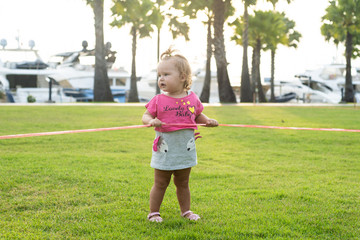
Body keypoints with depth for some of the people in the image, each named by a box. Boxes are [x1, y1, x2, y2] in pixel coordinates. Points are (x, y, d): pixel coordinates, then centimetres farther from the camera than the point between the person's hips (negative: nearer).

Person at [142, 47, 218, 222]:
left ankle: (186, 211, 31)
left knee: (183, 183, 17)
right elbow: (146, 116, -4)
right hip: (164, 150, -2)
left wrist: (208, 121, -5)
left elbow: (198, 116, 14)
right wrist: (151, 121, -25)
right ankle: (154, 212, 19)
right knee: (160, 184, 8)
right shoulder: (158, 100, -6)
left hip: (185, 150, 2)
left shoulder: (192, 99, 1)